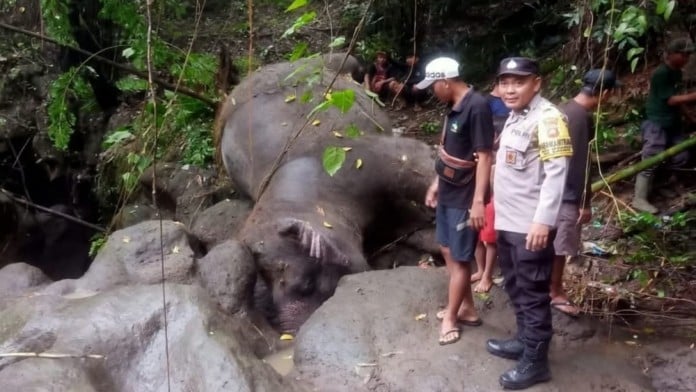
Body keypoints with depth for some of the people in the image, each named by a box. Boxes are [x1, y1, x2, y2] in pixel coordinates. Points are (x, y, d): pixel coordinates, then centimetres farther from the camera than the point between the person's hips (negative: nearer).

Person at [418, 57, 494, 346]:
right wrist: (436, 183, 21)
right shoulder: (455, 107, 7)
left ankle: (450, 318, 17)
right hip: (448, 192, 10)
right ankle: (467, 309, 30)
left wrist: (478, 201, -25)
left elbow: (484, 157, -23)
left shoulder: (477, 107, -21)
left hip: (465, 197, -10)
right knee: (448, 251, 17)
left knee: (460, 259, 3)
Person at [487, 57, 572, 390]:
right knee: (515, 287, 21)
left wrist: (543, 220, -25)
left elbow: (556, 173, -21)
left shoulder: (547, 118, -15)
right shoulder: (514, 116, 13)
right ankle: (524, 341, 37)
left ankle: (535, 361, 12)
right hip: (507, 221, 9)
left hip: (531, 225, -9)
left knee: (533, 294, 1)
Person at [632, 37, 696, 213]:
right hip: (657, 123, -9)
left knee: (681, 156, 11)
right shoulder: (661, 73, -16)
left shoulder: (677, 73, 12)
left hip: (673, 123, 9)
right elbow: (670, 100, -19)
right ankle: (639, 199, -6)